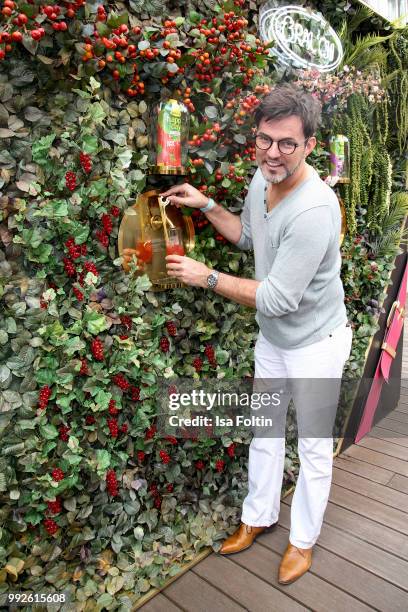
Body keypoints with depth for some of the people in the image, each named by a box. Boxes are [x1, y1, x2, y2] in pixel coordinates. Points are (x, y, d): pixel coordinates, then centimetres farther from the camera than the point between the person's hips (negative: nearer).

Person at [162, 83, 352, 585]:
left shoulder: (314, 210, -32)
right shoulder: (262, 181, -6)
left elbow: (276, 300, -30)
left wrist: (207, 277, -22)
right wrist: (205, 205, 1)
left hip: (315, 344, -7)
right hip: (272, 338, 8)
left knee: (314, 448, 13)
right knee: (264, 431, 21)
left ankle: (303, 539, 38)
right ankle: (258, 517, 45)